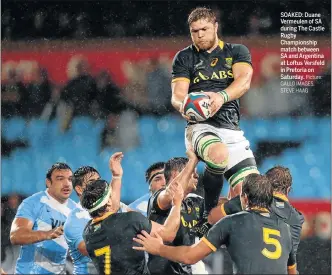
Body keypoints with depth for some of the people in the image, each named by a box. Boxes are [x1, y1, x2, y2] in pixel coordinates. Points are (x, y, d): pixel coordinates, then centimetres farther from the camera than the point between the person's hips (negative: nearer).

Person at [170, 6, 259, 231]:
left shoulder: (237, 52, 14)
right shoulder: (184, 58, 14)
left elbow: (244, 81, -5)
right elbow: (177, 95, 3)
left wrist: (222, 96, -27)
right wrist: (183, 105, -23)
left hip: (232, 130, 2)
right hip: (201, 127, -2)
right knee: (219, 154, -38)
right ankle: (208, 215, -18)